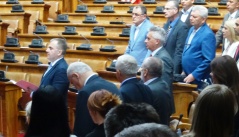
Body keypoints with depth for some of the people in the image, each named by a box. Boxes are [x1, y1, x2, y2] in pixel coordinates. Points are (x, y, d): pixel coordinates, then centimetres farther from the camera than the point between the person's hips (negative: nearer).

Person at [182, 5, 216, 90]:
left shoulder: (208, 35, -17)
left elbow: (208, 60, -21)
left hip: (199, 78, -8)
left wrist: (194, 75, -18)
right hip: (188, 76, 8)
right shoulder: (192, 29, 9)